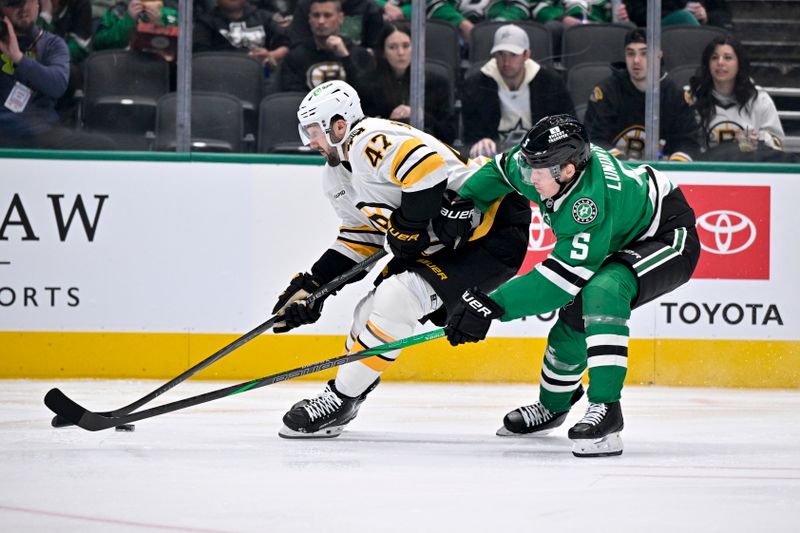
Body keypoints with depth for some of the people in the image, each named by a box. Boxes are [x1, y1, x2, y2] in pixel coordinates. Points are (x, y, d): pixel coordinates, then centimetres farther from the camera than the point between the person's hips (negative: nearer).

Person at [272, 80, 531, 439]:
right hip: (445, 244, 11)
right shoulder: (338, 176, 13)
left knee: (397, 298, -20)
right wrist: (311, 285, 15)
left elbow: (429, 167, -34)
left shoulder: (369, 142, -20)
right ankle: (345, 397, 29)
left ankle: (340, 400, -11)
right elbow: (360, 240, 22)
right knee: (372, 310, 11)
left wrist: (408, 226, -23)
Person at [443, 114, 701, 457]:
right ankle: (552, 407, 35)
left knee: (602, 291, -34)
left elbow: (562, 277, -39)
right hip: (624, 242, 9)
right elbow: (500, 171, 8)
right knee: (573, 318, 10)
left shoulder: (590, 204, -39)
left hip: (670, 238, -9)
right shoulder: (541, 164, -16)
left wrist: (493, 305, -39)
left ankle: (606, 407, -36)